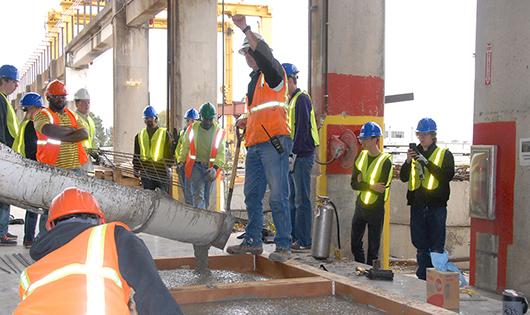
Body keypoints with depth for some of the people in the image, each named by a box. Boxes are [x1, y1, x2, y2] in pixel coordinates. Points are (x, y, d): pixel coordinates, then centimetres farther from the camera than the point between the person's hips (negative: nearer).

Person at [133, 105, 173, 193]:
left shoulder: (164, 134, 6)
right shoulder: (140, 136, 15)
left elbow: (169, 152, 4)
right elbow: (136, 155, 20)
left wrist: (168, 165, -7)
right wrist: (136, 169, 12)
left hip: (161, 172, -3)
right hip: (145, 172, 3)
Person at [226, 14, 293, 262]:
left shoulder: (273, 74, 0)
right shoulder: (254, 80, 26)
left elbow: (265, 55, -23)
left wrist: (245, 29, -23)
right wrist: (246, 121, 15)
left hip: (274, 142, -9)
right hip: (254, 145, 9)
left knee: (278, 196, -9)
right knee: (252, 195, 11)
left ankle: (283, 246, -4)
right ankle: (253, 241, 21)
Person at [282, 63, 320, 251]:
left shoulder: (302, 98, -9)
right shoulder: (291, 100, 20)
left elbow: (302, 129, -18)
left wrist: (293, 154, -21)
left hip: (302, 156, -10)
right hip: (293, 157, 10)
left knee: (301, 200, -7)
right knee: (292, 199, 12)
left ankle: (305, 241, -3)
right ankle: (294, 237, 19)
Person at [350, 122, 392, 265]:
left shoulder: (385, 161, -11)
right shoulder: (360, 158, 6)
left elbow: (382, 188, -17)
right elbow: (354, 183, -3)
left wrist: (362, 184, -9)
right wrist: (370, 186, -18)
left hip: (376, 210, -5)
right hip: (360, 207, 5)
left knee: (373, 248, 3)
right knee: (355, 244, 12)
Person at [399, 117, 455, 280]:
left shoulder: (444, 154, 4)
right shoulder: (415, 152, 14)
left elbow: (448, 175, -12)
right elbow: (403, 177, 8)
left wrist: (427, 162, -19)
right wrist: (408, 161, -9)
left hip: (436, 206, -4)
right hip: (417, 205, 4)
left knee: (436, 246, -2)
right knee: (420, 245, 9)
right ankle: (422, 278, 18)